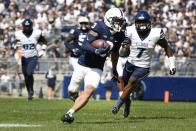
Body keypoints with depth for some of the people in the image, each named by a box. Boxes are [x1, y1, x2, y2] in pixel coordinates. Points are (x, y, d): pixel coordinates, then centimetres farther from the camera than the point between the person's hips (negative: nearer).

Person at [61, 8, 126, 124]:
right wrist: (97, 51, -41)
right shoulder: (99, 27, -18)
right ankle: (75, 96, 49)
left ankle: (69, 114, -20)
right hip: (83, 65, -2)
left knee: (89, 92, -22)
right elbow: (85, 46, -24)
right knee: (72, 92, 13)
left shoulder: (120, 36, 0)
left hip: (96, 69, 3)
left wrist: (114, 69, 27)